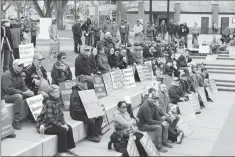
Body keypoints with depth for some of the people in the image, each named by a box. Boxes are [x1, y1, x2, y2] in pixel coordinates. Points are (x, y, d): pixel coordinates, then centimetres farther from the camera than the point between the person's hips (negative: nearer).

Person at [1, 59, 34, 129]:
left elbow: (23, 85, 10)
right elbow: (9, 89, -27)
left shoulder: (18, 74, 9)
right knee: (19, 96, -36)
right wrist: (23, 93, -30)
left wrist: (28, 91, -14)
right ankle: (16, 121, -31)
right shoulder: (6, 75, -18)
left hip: (17, 93, 8)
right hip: (5, 95, -8)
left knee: (31, 94, -9)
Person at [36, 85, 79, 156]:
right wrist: (61, 125, -24)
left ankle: (69, 149, 10)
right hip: (45, 126, -9)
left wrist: (64, 123, -6)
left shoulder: (57, 101, 6)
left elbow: (61, 114, 9)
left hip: (54, 123, 9)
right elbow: (50, 118, -27)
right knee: (62, 130, -25)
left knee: (69, 128, 1)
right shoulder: (49, 103, -22)